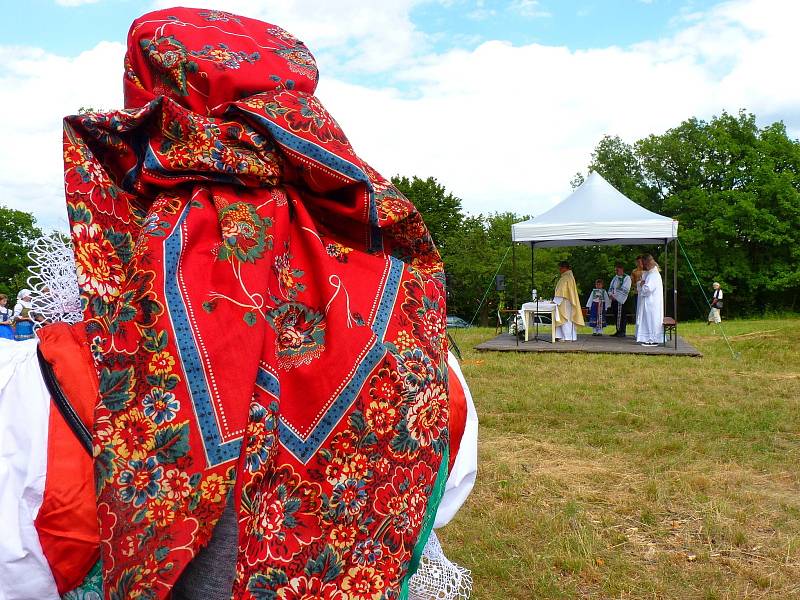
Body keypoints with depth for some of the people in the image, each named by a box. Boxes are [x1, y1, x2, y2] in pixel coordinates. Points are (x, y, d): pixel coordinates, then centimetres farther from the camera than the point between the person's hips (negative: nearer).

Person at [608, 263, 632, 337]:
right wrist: (611, 294, -3)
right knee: (615, 315, 7)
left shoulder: (627, 278, -3)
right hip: (614, 300, 7)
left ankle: (622, 332, -2)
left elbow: (624, 289, -12)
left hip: (621, 300, -7)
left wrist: (615, 295, -14)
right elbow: (610, 288, 17)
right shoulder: (615, 278, 19)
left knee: (621, 316, -7)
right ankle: (618, 331, 14)